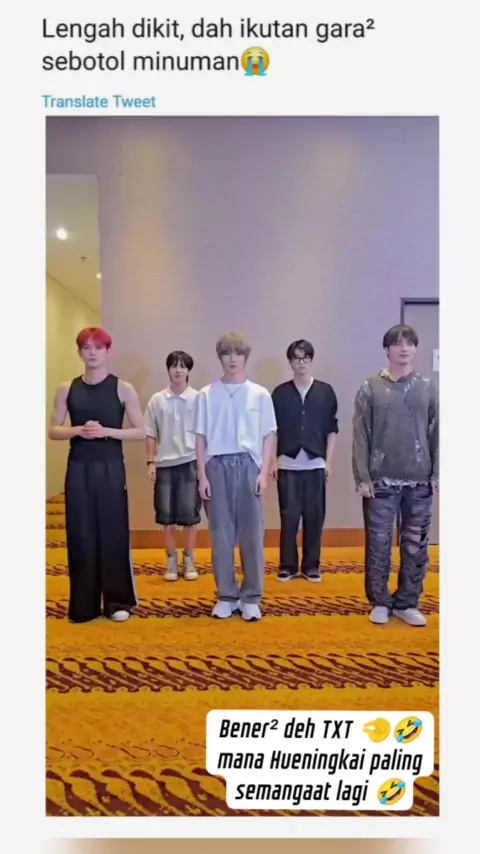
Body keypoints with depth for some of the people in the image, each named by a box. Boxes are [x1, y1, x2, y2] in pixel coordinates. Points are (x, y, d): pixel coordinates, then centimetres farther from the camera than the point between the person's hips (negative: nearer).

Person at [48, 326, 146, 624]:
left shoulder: (123, 388, -1)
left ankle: (118, 601, 17)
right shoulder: (67, 389, 6)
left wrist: (106, 431, -16)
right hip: (78, 469, 2)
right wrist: (78, 430, -14)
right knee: (80, 535, 5)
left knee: (113, 534, 3)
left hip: (111, 468, -2)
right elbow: (53, 430, 6)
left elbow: (141, 432, -3)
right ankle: (83, 605, 18)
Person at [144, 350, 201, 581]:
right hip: (164, 463, 2)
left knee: (190, 514, 4)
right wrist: (150, 461, -1)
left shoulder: (198, 399, -2)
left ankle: (189, 560, 18)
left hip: (190, 462, -1)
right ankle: (171, 560, 19)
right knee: (167, 516, 7)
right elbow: (150, 434, 6)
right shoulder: (156, 400, 3)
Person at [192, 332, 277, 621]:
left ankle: (251, 597, 15)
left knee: (252, 533, 3)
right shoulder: (207, 395, 4)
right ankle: (226, 595, 18)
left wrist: (264, 472, -4)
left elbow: (269, 437, 4)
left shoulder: (260, 394, 3)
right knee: (221, 534, 6)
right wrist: (202, 475, 0)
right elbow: (201, 438, 5)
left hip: (248, 465, 0)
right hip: (218, 465, 1)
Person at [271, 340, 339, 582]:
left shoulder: (325, 391, 3)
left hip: (315, 463, 1)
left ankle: (311, 565, 17)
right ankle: (287, 565, 14)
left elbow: (332, 428, 5)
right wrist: (273, 460, -1)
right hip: (287, 464, 0)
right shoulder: (280, 393, 3)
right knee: (288, 515, 3)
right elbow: (273, 430, 5)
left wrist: (328, 460, 0)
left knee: (314, 516, 5)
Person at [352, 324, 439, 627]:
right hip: (381, 481, -1)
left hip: (420, 481, 2)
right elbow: (361, 436, -2)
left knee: (415, 545, 9)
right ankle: (380, 602, 20)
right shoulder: (371, 389, 0)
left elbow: (437, 433, 5)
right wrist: (362, 477, -8)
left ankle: (407, 603, 23)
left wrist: (437, 474, -1)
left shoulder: (429, 388, 5)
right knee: (379, 544, 5)